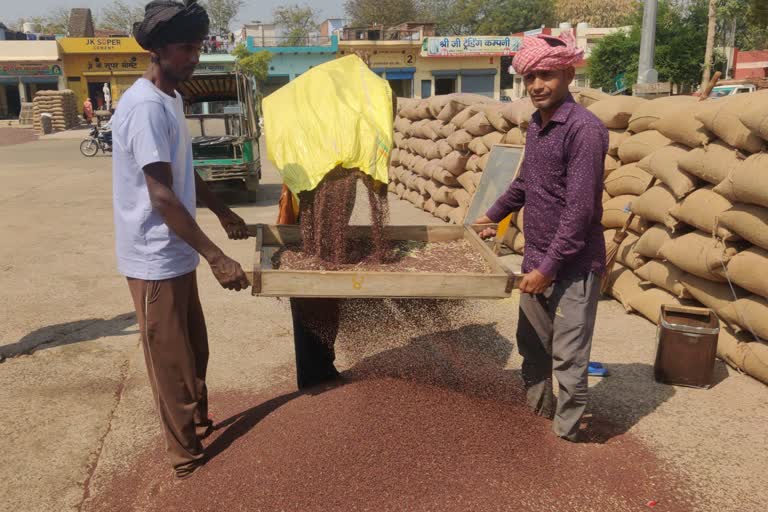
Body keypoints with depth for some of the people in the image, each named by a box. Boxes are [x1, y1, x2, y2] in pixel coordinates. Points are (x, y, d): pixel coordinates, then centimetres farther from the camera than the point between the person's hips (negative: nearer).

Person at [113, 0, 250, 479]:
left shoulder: (171, 98, 10)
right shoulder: (145, 107, -21)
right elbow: (162, 196, -27)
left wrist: (223, 211, 26)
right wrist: (217, 257, -28)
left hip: (176, 254, 9)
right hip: (156, 260, -9)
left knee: (195, 352, 21)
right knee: (173, 363, 5)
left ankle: (199, 424, 40)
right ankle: (188, 456, 21)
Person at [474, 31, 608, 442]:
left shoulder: (584, 129, -16)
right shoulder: (537, 125, 10)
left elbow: (580, 208, -21)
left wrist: (549, 267, -20)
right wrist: (494, 214, 37)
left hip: (573, 266, -8)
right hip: (536, 260, 8)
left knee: (567, 357, 0)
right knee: (532, 345, 19)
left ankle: (566, 436, 16)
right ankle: (536, 410, 39)